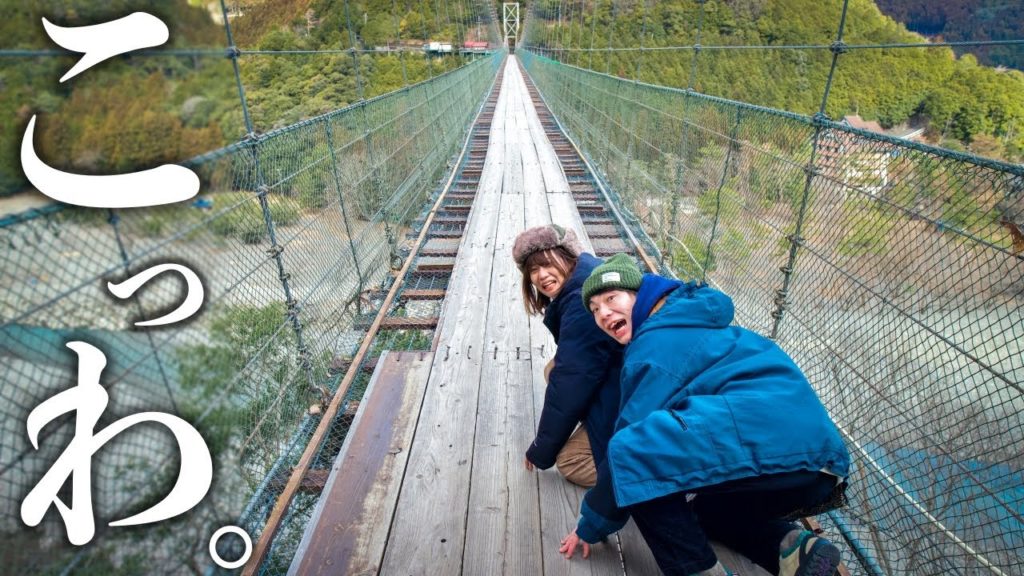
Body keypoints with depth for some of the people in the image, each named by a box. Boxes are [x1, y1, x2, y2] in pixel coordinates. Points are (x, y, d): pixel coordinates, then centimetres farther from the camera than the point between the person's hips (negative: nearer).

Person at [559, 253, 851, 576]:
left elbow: (629, 447, -4)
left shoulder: (656, 344, -7)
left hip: (782, 454, -11)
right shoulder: (685, 324, 22)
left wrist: (591, 525, 8)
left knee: (632, 455, -19)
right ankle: (792, 548, 10)